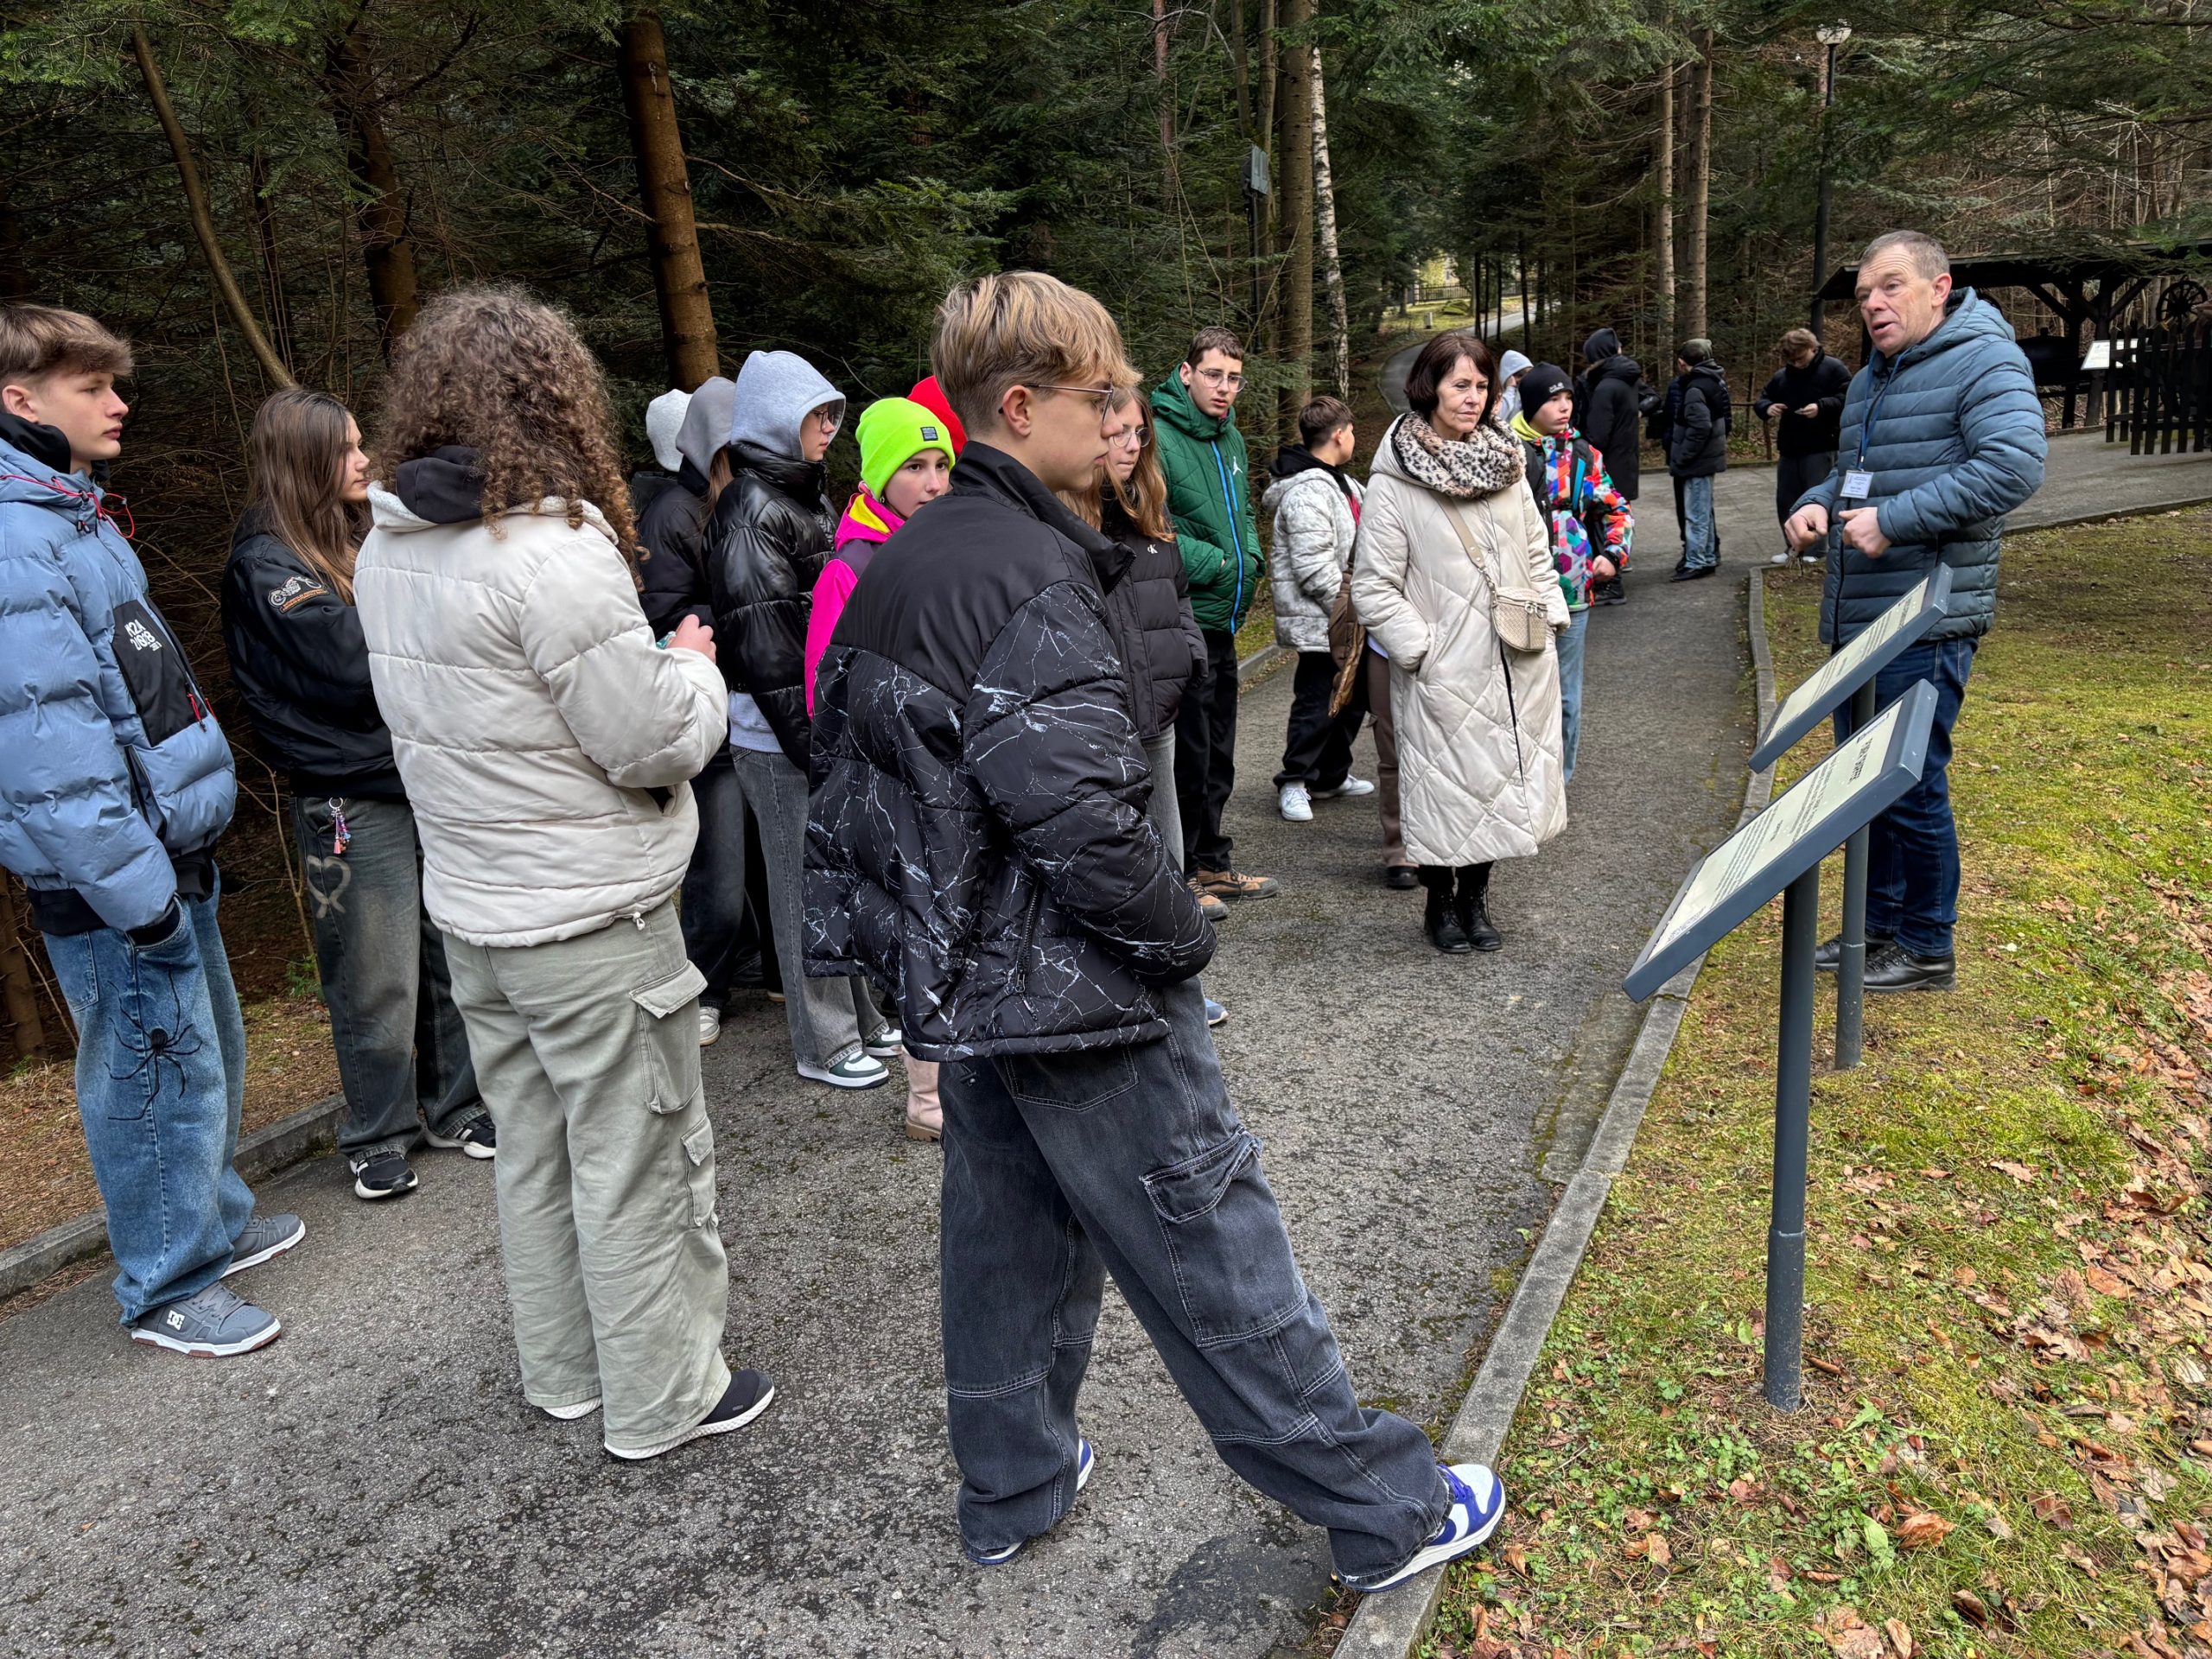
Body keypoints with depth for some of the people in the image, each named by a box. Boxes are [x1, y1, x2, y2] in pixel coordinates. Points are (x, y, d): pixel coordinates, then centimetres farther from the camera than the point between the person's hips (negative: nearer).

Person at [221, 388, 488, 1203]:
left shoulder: (355, 545, 15)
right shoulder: (266, 564, -10)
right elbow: (360, 673, -19)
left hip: (424, 780, 7)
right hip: (352, 802, -7)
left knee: (450, 957, 12)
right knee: (377, 981, 2)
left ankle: (454, 1106, 27)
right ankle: (378, 1137, 19)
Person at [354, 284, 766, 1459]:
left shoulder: (387, 549, 4)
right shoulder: (553, 548, -22)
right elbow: (656, 746, -20)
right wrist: (693, 666, 0)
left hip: (473, 909, 8)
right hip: (592, 919, -8)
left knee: (535, 1152, 20)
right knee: (638, 1162, 7)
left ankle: (563, 1372, 37)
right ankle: (661, 1399, 23)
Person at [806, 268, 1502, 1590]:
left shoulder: (897, 567, 8)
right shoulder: (1024, 578, -22)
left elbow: (851, 770, 15)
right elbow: (1086, 818, -29)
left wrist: (921, 928, 17)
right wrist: (1183, 935, -13)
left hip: (964, 986, 9)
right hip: (1077, 995, -9)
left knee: (1009, 1241, 22)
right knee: (1218, 1261, 3)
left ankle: (1013, 1489, 40)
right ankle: (1385, 1513, 20)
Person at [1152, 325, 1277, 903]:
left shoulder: (1230, 437, 14)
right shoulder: (1158, 435, -14)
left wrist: (1252, 557, 8)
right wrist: (1211, 562, -18)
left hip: (1223, 620, 9)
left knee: (1217, 751, 17)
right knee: (1187, 752, -3)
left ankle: (1212, 863, 30)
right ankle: (1180, 873, 10)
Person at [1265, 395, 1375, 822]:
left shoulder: (1339, 483, 15)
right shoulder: (1307, 492, -19)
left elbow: (1353, 550, 24)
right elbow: (1312, 568, -24)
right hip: (1319, 621, -10)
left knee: (1352, 697, 17)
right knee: (1317, 704, -4)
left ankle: (1332, 776, 29)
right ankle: (1294, 783, 9)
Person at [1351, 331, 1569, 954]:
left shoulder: (1505, 460, 9)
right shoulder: (1393, 481, -9)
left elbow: (1536, 549, 18)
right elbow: (1373, 585, -9)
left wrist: (1549, 614, 7)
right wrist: (1419, 647, -14)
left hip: (1518, 666, 6)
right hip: (1446, 670, -5)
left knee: (1507, 777, 12)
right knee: (1447, 788, 3)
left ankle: (1475, 899, 30)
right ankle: (1440, 904, 24)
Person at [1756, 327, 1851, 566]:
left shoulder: (1833, 368, -3)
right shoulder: (1782, 376, 12)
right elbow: (1761, 398, 21)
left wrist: (1821, 407, -24)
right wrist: (1767, 407, -3)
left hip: (1820, 449, -6)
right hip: (1789, 450, 6)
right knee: (1785, 500, 9)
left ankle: (1814, 549, 4)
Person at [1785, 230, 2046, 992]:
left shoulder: (1983, 360, -9)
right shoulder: (1869, 380, 18)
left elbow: (2014, 465, -24)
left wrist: (1894, 519, -25)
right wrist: (1815, 504, 6)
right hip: (1854, 622, 9)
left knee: (1912, 788, -2)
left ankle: (1926, 949, 13)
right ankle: (1878, 928, 30)